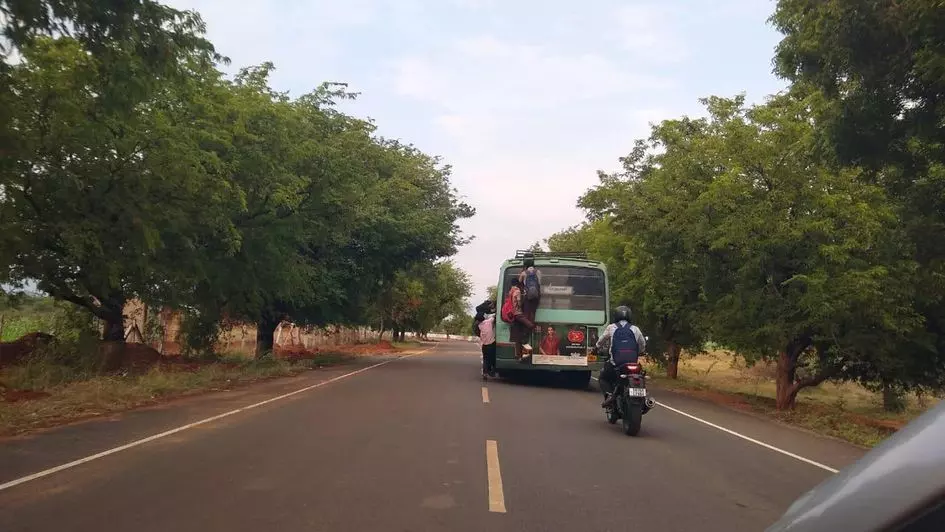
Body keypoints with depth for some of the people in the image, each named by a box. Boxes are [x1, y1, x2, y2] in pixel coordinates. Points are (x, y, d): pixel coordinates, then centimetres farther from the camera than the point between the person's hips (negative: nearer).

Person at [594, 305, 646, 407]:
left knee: (603, 377, 20)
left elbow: (601, 341, 18)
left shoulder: (611, 327, 7)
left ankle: (609, 394, -7)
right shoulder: (635, 329, 12)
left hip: (615, 362, -2)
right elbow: (643, 346, 20)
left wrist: (597, 349, 38)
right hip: (633, 362, 2)